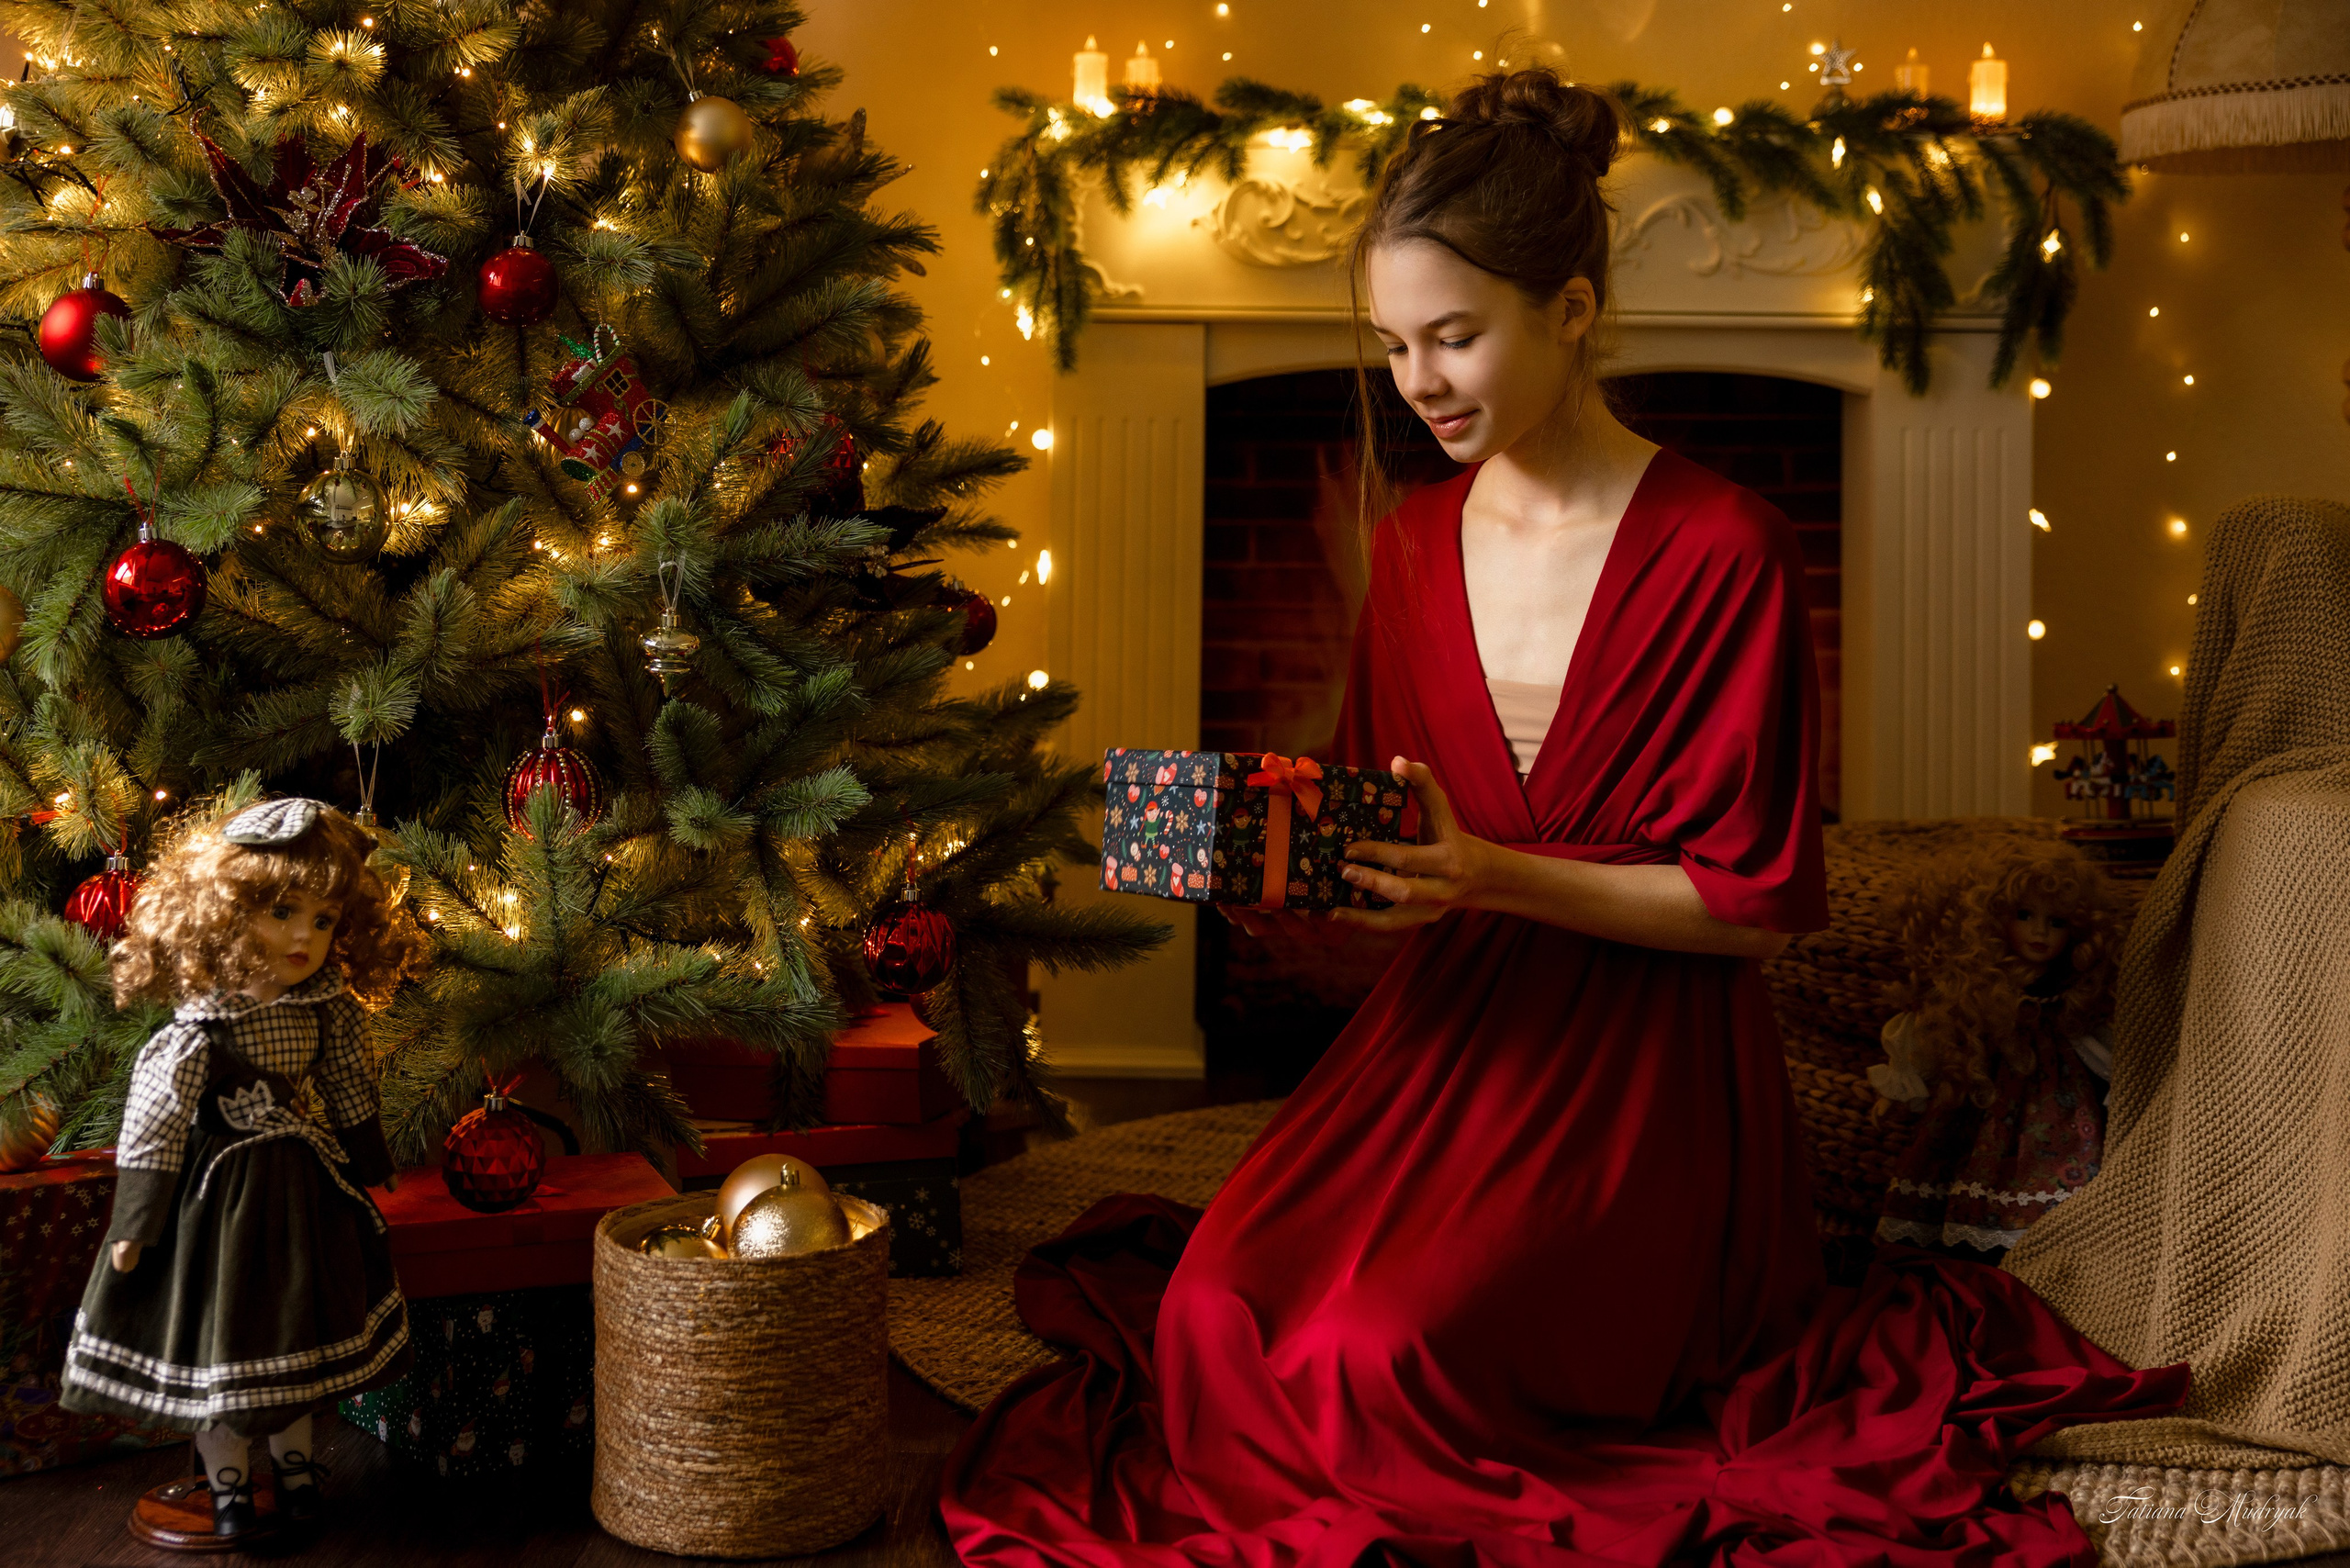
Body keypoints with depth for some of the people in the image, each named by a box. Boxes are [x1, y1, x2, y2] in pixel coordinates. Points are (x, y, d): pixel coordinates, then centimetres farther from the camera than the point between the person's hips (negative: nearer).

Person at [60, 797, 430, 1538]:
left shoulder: (325, 1011, -9)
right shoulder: (196, 1035, -25)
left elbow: (350, 1092, 6)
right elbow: (152, 1127, -18)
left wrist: (366, 1167, 17)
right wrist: (136, 1225, -14)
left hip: (304, 1185, 5)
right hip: (222, 1192, -5)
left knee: (301, 1326, 19)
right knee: (219, 1331, 10)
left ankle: (293, 1454, 40)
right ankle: (227, 1477, 31)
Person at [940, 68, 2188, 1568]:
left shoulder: (1725, 551, -10)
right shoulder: (1414, 543, 9)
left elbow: (1757, 906, -10)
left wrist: (1498, 878, -22)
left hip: (1643, 1061, -5)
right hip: (1447, 1028, 5)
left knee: (1389, 1349, -24)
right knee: (1221, 1310, -19)